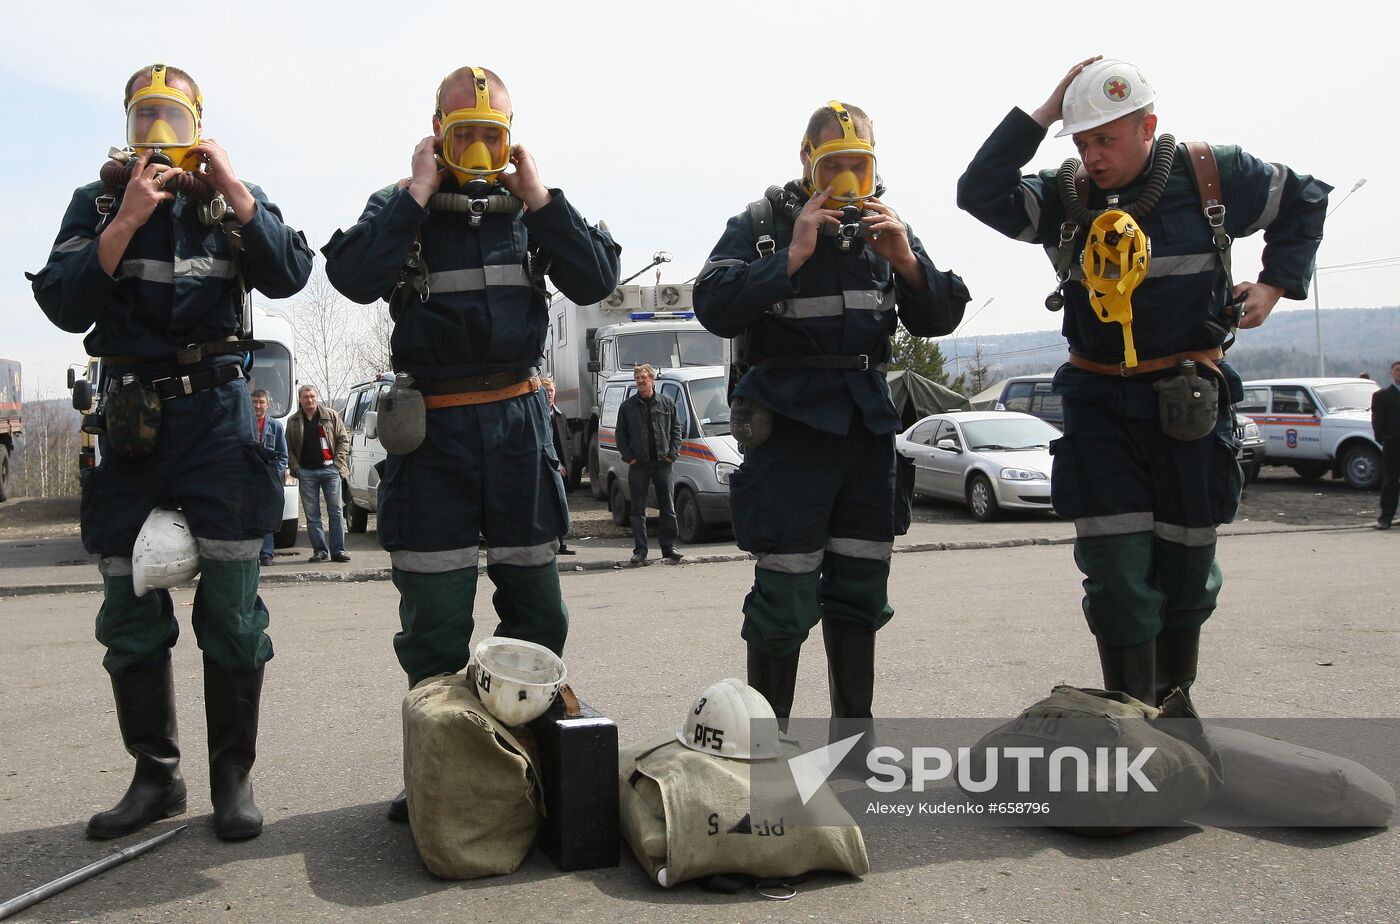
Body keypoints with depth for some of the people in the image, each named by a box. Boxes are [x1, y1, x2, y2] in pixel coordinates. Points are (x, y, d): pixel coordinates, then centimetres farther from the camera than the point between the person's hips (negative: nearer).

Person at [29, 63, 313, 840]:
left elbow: (288, 275, -7)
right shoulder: (97, 202, 10)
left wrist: (232, 189, -11)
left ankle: (233, 776, 6)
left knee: (231, 602, -4)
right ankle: (155, 776, 18)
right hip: (129, 419, 2)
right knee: (130, 608, 5)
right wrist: (128, 218, -11)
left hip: (216, 411, -2)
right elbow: (65, 305, -3)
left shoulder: (233, 200, 10)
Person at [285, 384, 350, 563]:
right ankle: (320, 550, 7)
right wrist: (296, 467, 0)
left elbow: (344, 439, 7)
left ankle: (338, 550, 1)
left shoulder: (331, 415, 7)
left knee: (336, 511, -2)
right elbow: (289, 448, 13)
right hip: (306, 473, 2)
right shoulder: (293, 421, 12)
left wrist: (338, 461, -3)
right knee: (312, 515, 1)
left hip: (329, 469, -1)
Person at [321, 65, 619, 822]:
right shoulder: (401, 207, 3)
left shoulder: (529, 208, 10)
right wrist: (418, 192, -13)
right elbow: (354, 276, -17)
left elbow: (597, 280, -4)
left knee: (536, 605, 8)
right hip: (433, 426, -2)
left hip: (518, 420, 3)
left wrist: (537, 195, -6)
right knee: (434, 619, 3)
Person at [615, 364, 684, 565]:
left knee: (668, 508, 3)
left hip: (663, 463, 0)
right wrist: (628, 457, -4)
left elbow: (676, 431, 9)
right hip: (639, 465, 0)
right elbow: (621, 435, 7)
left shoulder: (667, 404, 6)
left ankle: (669, 547, 12)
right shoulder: (628, 406, 5)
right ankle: (640, 550, 8)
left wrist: (672, 454, -2)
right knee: (638, 510, 3)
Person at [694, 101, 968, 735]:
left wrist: (906, 260, -8)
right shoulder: (762, 224, -1)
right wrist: (793, 255, -19)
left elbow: (940, 319, 9)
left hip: (868, 419, 5)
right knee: (786, 597, -6)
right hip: (790, 419, -5)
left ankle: (853, 728, 27)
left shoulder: (885, 226, 13)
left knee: (861, 588, 12)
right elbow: (714, 306, -15)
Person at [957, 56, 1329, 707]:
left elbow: (1304, 202, 15)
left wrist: (1275, 285, 5)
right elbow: (979, 194, -12)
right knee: (1116, 571, -7)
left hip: (1189, 402, 0)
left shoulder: (1216, 176, -1)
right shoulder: (1066, 197, 1)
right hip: (1098, 404, 0)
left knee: (1186, 566, 9)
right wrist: (1043, 115, -14)